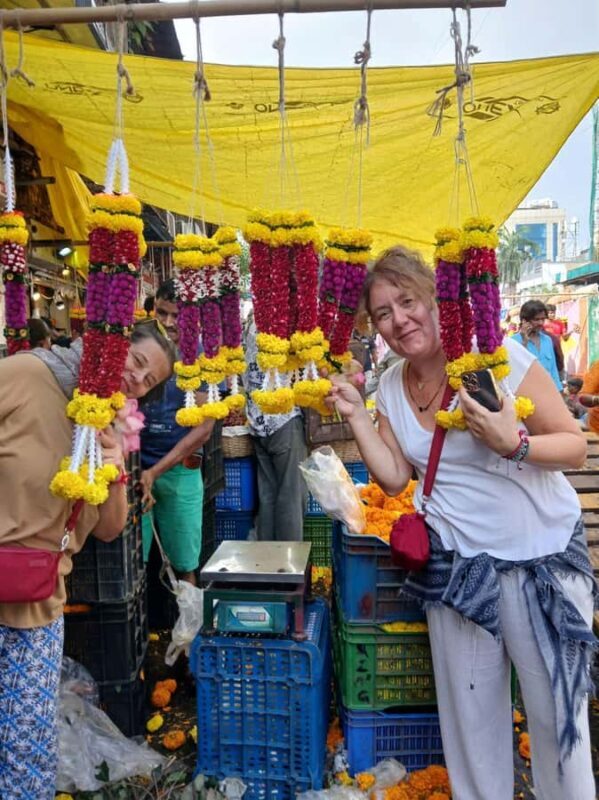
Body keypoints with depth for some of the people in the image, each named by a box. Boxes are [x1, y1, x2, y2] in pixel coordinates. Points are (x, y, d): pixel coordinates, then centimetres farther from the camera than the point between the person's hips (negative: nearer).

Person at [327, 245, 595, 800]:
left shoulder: (498, 356, -15)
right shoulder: (391, 386, 1)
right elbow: (394, 479, 0)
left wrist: (513, 443, -29)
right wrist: (354, 416, -7)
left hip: (543, 558, -3)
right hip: (456, 563, 4)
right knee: (469, 707, 18)